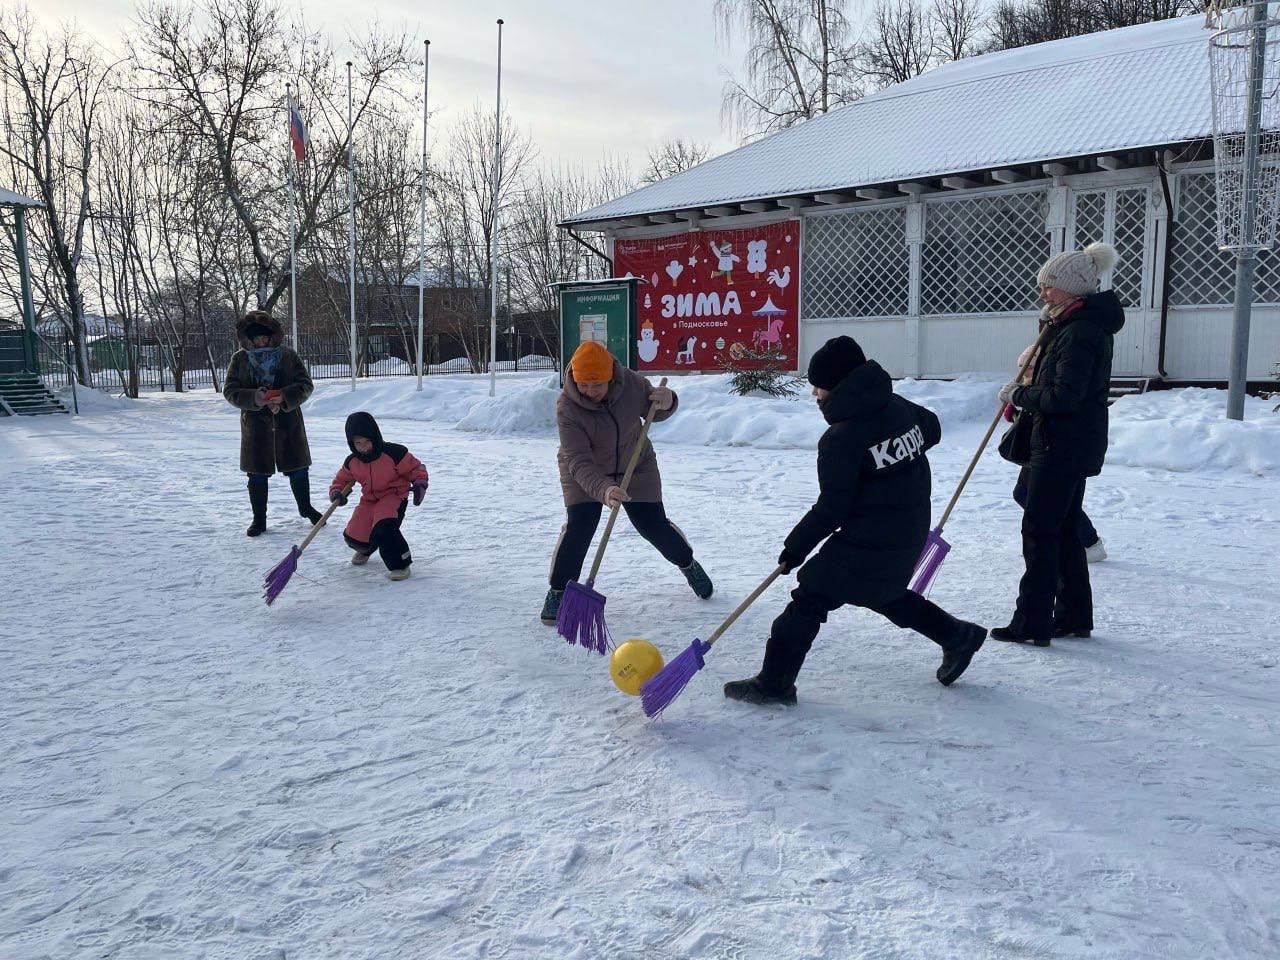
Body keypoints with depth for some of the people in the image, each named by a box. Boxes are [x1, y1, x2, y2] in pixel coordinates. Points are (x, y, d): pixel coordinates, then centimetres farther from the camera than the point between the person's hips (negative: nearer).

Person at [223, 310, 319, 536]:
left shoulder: (288, 356, -1)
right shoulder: (239, 359, 1)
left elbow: (306, 385, -2)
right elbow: (230, 390, 0)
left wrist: (285, 396, -21)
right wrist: (253, 398, -19)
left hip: (288, 423, 0)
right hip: (255, 426, 0)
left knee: (298, 470, 10)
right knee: (257, 475, 6)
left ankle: (305, 508, 33)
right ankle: (259, 519, 20)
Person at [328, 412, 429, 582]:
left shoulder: (393, 453, -19)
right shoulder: (351, 463, -2)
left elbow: (416, 468, -9)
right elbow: (341, 479, 12)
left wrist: (419, 484, -27)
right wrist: (336, 493, -9)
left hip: (394, 496, -6)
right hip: (369, 500, 6)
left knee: (384, 528, -34)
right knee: (353, 536, 0)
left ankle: (400, 564, -15)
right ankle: (365, 549, 40)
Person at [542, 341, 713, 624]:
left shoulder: (631, 383, -22)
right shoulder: (566, 408, -30)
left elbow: (654, 412, -3)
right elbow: (579, 461, -35)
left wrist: (666, 401, -28)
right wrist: (603, 489, -52)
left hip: (635, 467, 2)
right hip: (583, 474, -2)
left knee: (653, 525, 6)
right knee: (578, 527, -17)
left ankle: (688, 564, 35)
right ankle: (559, 591, 1)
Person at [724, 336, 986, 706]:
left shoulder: (841, 439, -22)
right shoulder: (899, 406, 0)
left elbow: (831, 508, -20)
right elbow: (932, 430, 21)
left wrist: (796, 547, -9)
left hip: (868, 544, -8)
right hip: (911, 536, 8)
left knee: (810, 598, -1)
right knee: (887, 592, 30)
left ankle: (774, 682, 3)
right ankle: (958, 636, 36)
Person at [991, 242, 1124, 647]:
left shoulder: (1081, 331, -19)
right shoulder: (1085, 323, 14)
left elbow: (1064, 395, -24)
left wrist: (1019, 394, -11)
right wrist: (1051, 325, 12)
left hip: (1064, 446, -11)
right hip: (1074, 445, 11)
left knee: (1040, 530, -5)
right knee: (1064, 530, 16)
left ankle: (1032, 623, 0)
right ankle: (1074, 616, 25)